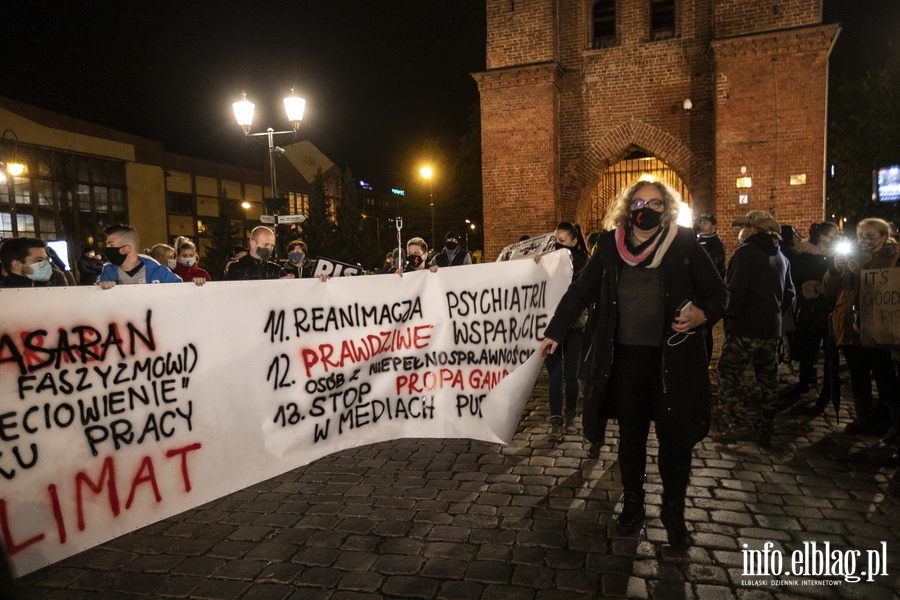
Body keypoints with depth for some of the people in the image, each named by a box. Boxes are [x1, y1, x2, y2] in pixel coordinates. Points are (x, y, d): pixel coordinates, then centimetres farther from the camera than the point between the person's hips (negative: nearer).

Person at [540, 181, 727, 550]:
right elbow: (580, 291, 6)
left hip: (673, 358, -1)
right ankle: (632, 503, 33)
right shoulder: (610, 245, 0)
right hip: (626, 357, 2)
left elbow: (717, 293, 2)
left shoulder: (684, 245, -4)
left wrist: (702, 314, -20)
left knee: (676, 437, 6)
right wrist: (554, 333, 6)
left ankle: (674, 512, 28)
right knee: (631, 434, 14)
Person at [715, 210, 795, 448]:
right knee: (768, 380, 12)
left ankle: (739, 424, -9)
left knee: (727, 374, -1)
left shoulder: (745, 252, -11)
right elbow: (789, 294, 17)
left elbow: (735, 290, -20)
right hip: (771, 330, 8)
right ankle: (765, 431, 19)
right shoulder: (781, 257, 14)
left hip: (744, 328, -8)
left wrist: (728, 313, -7)